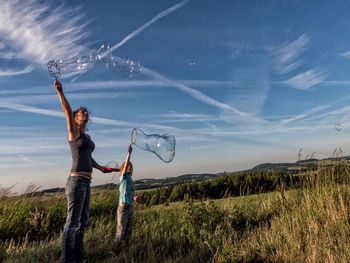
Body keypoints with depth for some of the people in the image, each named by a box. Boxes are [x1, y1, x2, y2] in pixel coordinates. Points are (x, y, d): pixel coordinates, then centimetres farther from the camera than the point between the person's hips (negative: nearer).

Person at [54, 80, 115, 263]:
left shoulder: (86, 136, 19)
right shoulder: (74, 131, -2)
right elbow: (68, 112, -18)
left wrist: (100, 168, 36)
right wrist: (60, 91, -31)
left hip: (85, 182, 9)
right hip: (76, 181, -8)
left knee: (83, 221, 13)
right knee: (72, 222, -4)